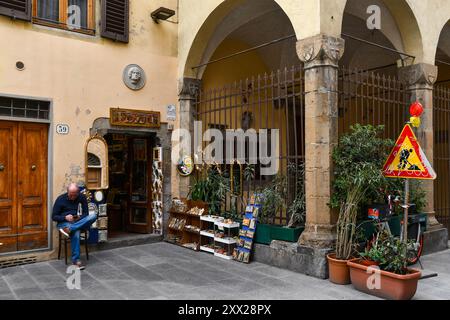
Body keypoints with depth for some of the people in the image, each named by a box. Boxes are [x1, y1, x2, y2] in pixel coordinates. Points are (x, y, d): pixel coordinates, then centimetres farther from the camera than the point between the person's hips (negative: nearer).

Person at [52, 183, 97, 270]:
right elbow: (54, 217, -2)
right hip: (64, 223, -3)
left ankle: (69, 229, -39)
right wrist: (65, 217, -21)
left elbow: (86, 214, 5)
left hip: (79, 222, 3)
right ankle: (76, 260, -33)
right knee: (76, 233, -38)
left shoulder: (82, 198, 3)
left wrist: (80, 217, -18)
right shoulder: (60, 199, -3)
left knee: (93, 216, -28)